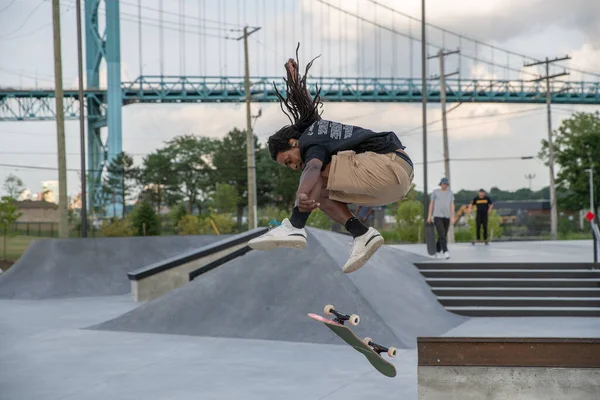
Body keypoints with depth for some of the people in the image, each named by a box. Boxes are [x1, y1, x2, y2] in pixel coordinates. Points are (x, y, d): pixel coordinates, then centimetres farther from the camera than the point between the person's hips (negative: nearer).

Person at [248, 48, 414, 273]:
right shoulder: (313, 126, 20)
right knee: (320, 195, 7)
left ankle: (293, 227, -31)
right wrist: (295, 75, 58)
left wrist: (302, 195, -51)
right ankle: (362, 235, -10)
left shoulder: (311, 144, -7)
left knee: (321, 175, -16)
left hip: (389, 164, -10)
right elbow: (309, 102, 40)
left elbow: (313, 167, -31)